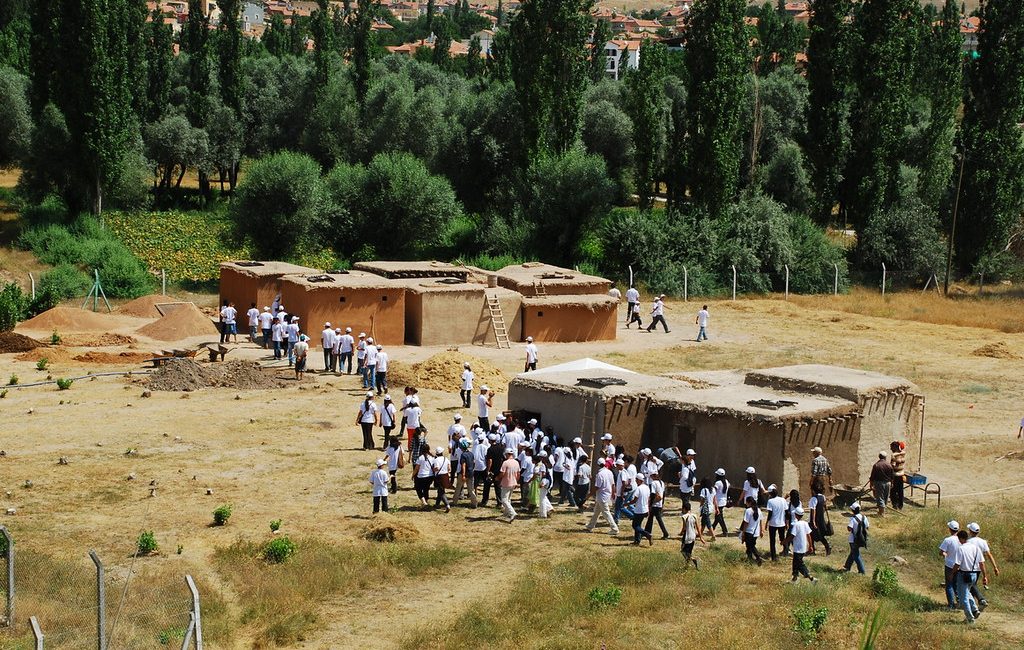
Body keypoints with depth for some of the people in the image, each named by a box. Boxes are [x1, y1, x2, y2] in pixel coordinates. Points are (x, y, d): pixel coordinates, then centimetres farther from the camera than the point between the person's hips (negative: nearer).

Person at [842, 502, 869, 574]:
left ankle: (861, 571, -1)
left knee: (856, 555, 3)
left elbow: (849, 528, -29)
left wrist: (847, 526, -7)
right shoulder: (864, 517, -2)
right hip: (862, 540, 7)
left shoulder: (853, 518, -20)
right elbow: (867, 527, 7)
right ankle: (847, 567, 37)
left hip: (854, 540, -7)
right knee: (853, 553, 23)